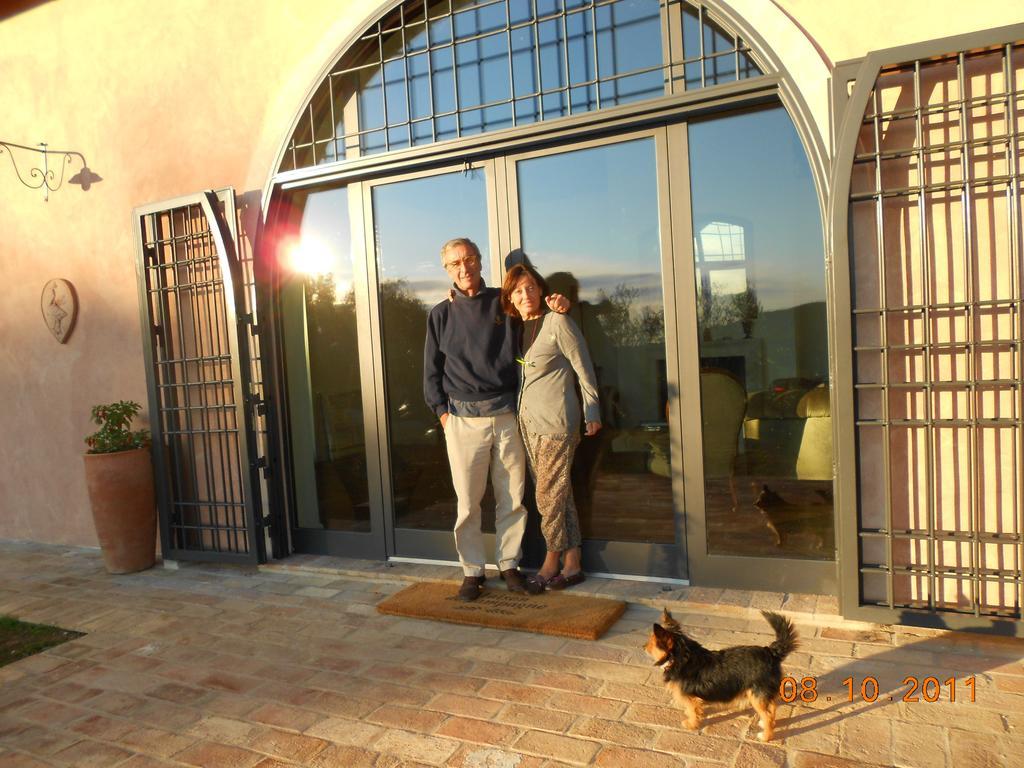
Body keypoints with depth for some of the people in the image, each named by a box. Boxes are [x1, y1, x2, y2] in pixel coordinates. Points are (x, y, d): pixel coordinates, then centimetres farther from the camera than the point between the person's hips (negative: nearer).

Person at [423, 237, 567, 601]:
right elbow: (432, 370, 10)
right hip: (463, 418, -1)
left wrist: (556, 302, 2)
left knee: (512, 497, 7)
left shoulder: (503, 302, 8)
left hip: (506, 415, 1)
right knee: (468, 501, 3)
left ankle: (509, 565, 21)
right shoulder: (441, 314, 7)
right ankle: (472, 571, 17)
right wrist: (442, 411, 0)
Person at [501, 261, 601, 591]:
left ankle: (552, 562, 16)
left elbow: (584, 368, -7)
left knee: (549, 495, -1)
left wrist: (592, 414, -5)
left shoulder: (558, 322, -10)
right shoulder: (520, 327, 12)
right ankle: (572, 564, 19)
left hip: (555, 421, -7)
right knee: (558, 493, 11)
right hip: (528, 420, 8)